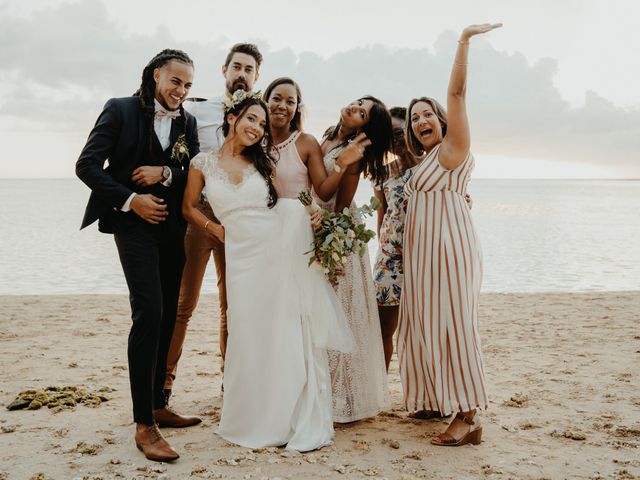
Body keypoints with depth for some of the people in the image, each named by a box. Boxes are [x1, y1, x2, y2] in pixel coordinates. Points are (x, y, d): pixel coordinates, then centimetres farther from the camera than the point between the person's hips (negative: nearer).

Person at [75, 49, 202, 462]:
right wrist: (130, 200, -14)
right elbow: (87, 165, -7)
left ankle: (158, 405, 21)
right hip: (134, 223, -5)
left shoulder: (188, 122, 11)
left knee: (166, 317, 8)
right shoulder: (121, 110, -2)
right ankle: (144, 424, -12)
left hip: (172, 227, 6)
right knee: (149, 311, -17)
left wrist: (165, 173, -12)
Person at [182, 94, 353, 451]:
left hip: (283, 255, 1)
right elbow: (189, 208, 15)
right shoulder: (203, 164, 6)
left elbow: (286, 203, 7)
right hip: (243, 259, 0)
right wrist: (216, 230, 2)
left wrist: (310, 218, -10)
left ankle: (303, 423, 9)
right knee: (251, 340, 2)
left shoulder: (264, 164, 9)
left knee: (290, 337, 0)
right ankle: (255, 422, 19)